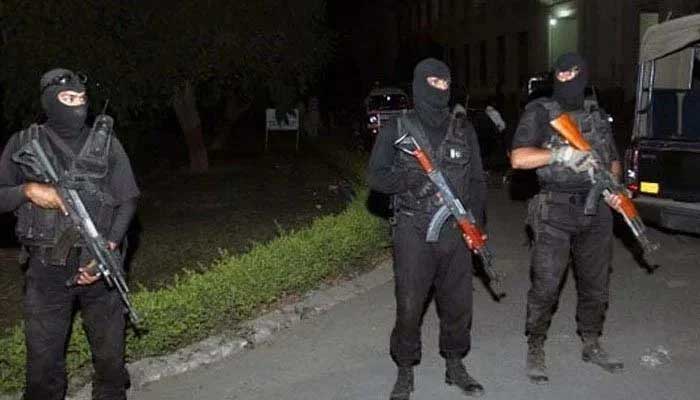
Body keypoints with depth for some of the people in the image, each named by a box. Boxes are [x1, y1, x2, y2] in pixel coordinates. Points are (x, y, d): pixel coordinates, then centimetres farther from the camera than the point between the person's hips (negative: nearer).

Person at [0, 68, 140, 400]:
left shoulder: (107, 144, 3)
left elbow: (127, 200, 1)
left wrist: (109, 249, -11)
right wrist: (28, 191, -16)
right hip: (46, 272, 0)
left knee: (110, 353, 12)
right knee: (43, 359, 8)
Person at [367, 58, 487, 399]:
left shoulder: (464, 130, 12)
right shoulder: (396, 129, 1)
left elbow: (477, 180, 14)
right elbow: (375, 176, 0)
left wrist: (476, 223, 3)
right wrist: (407, 180, -19)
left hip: (456, 231, 4)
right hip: (413, 232, -3)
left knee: (458, 303, 10)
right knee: (409, 306, -1)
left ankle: (455, 365, 29)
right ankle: (405, 372, 16)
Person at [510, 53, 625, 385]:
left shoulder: (597, 114, 12)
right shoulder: (540, 112, -3)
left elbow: (613, 160, 20)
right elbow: (518, 158, -14)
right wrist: (562, 152, -21)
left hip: (596, 211, 5)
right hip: (556, 212, -5)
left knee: (596, 283, 14)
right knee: (545, 286, -3)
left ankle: (591, 345, 32)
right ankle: (535, 350, 14)